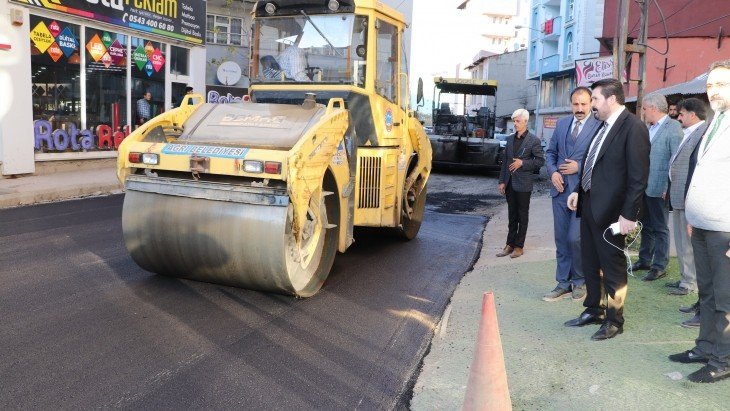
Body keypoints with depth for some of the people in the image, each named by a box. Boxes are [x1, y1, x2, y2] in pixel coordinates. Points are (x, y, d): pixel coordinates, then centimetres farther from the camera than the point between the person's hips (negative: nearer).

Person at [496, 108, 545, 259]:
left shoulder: (533, 140, -8)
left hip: (523, 184, -5)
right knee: (512, 216, 12)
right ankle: (510, 244, 19)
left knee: (522, 217, 6)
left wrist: (522, 163, -17)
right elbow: (505, 161, 10)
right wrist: (502, 181, 5)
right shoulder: (510, 139, 9)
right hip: (510, 183, 5)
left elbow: (540, 160, -8)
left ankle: (519, 246, 14)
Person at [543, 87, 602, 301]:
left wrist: (579, 167, -14)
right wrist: (553, 172, -1)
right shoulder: (562, 123, 11)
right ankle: (563, 283, 21)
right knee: (561, 240, 10)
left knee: (575, 238, -7)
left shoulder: (599, 126, -8)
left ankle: (579, 281, 16)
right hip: (560, 189, 6)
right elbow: (550, 152, 15)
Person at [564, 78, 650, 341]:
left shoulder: (633, 127, -15)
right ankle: (594, 310, 34)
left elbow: (639, 176, -18)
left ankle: (614, 320, 21)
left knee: (613, 267, 6)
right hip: (589, 205, 8)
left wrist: (629, 214, -20)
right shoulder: (603, 126, 11)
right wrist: (578, 191, 10)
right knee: (590, 263, 18)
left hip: (610, 210, -8)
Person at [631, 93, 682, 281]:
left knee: (660, 228, 3)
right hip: (644, 186, 8)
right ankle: (644, 260, 28)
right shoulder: (650, 128, 13)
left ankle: (659, 267, 12)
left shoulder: (673, 127, -12)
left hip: (659, 188, -8)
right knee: (646, 226, 17)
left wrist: (668, 187, -18)